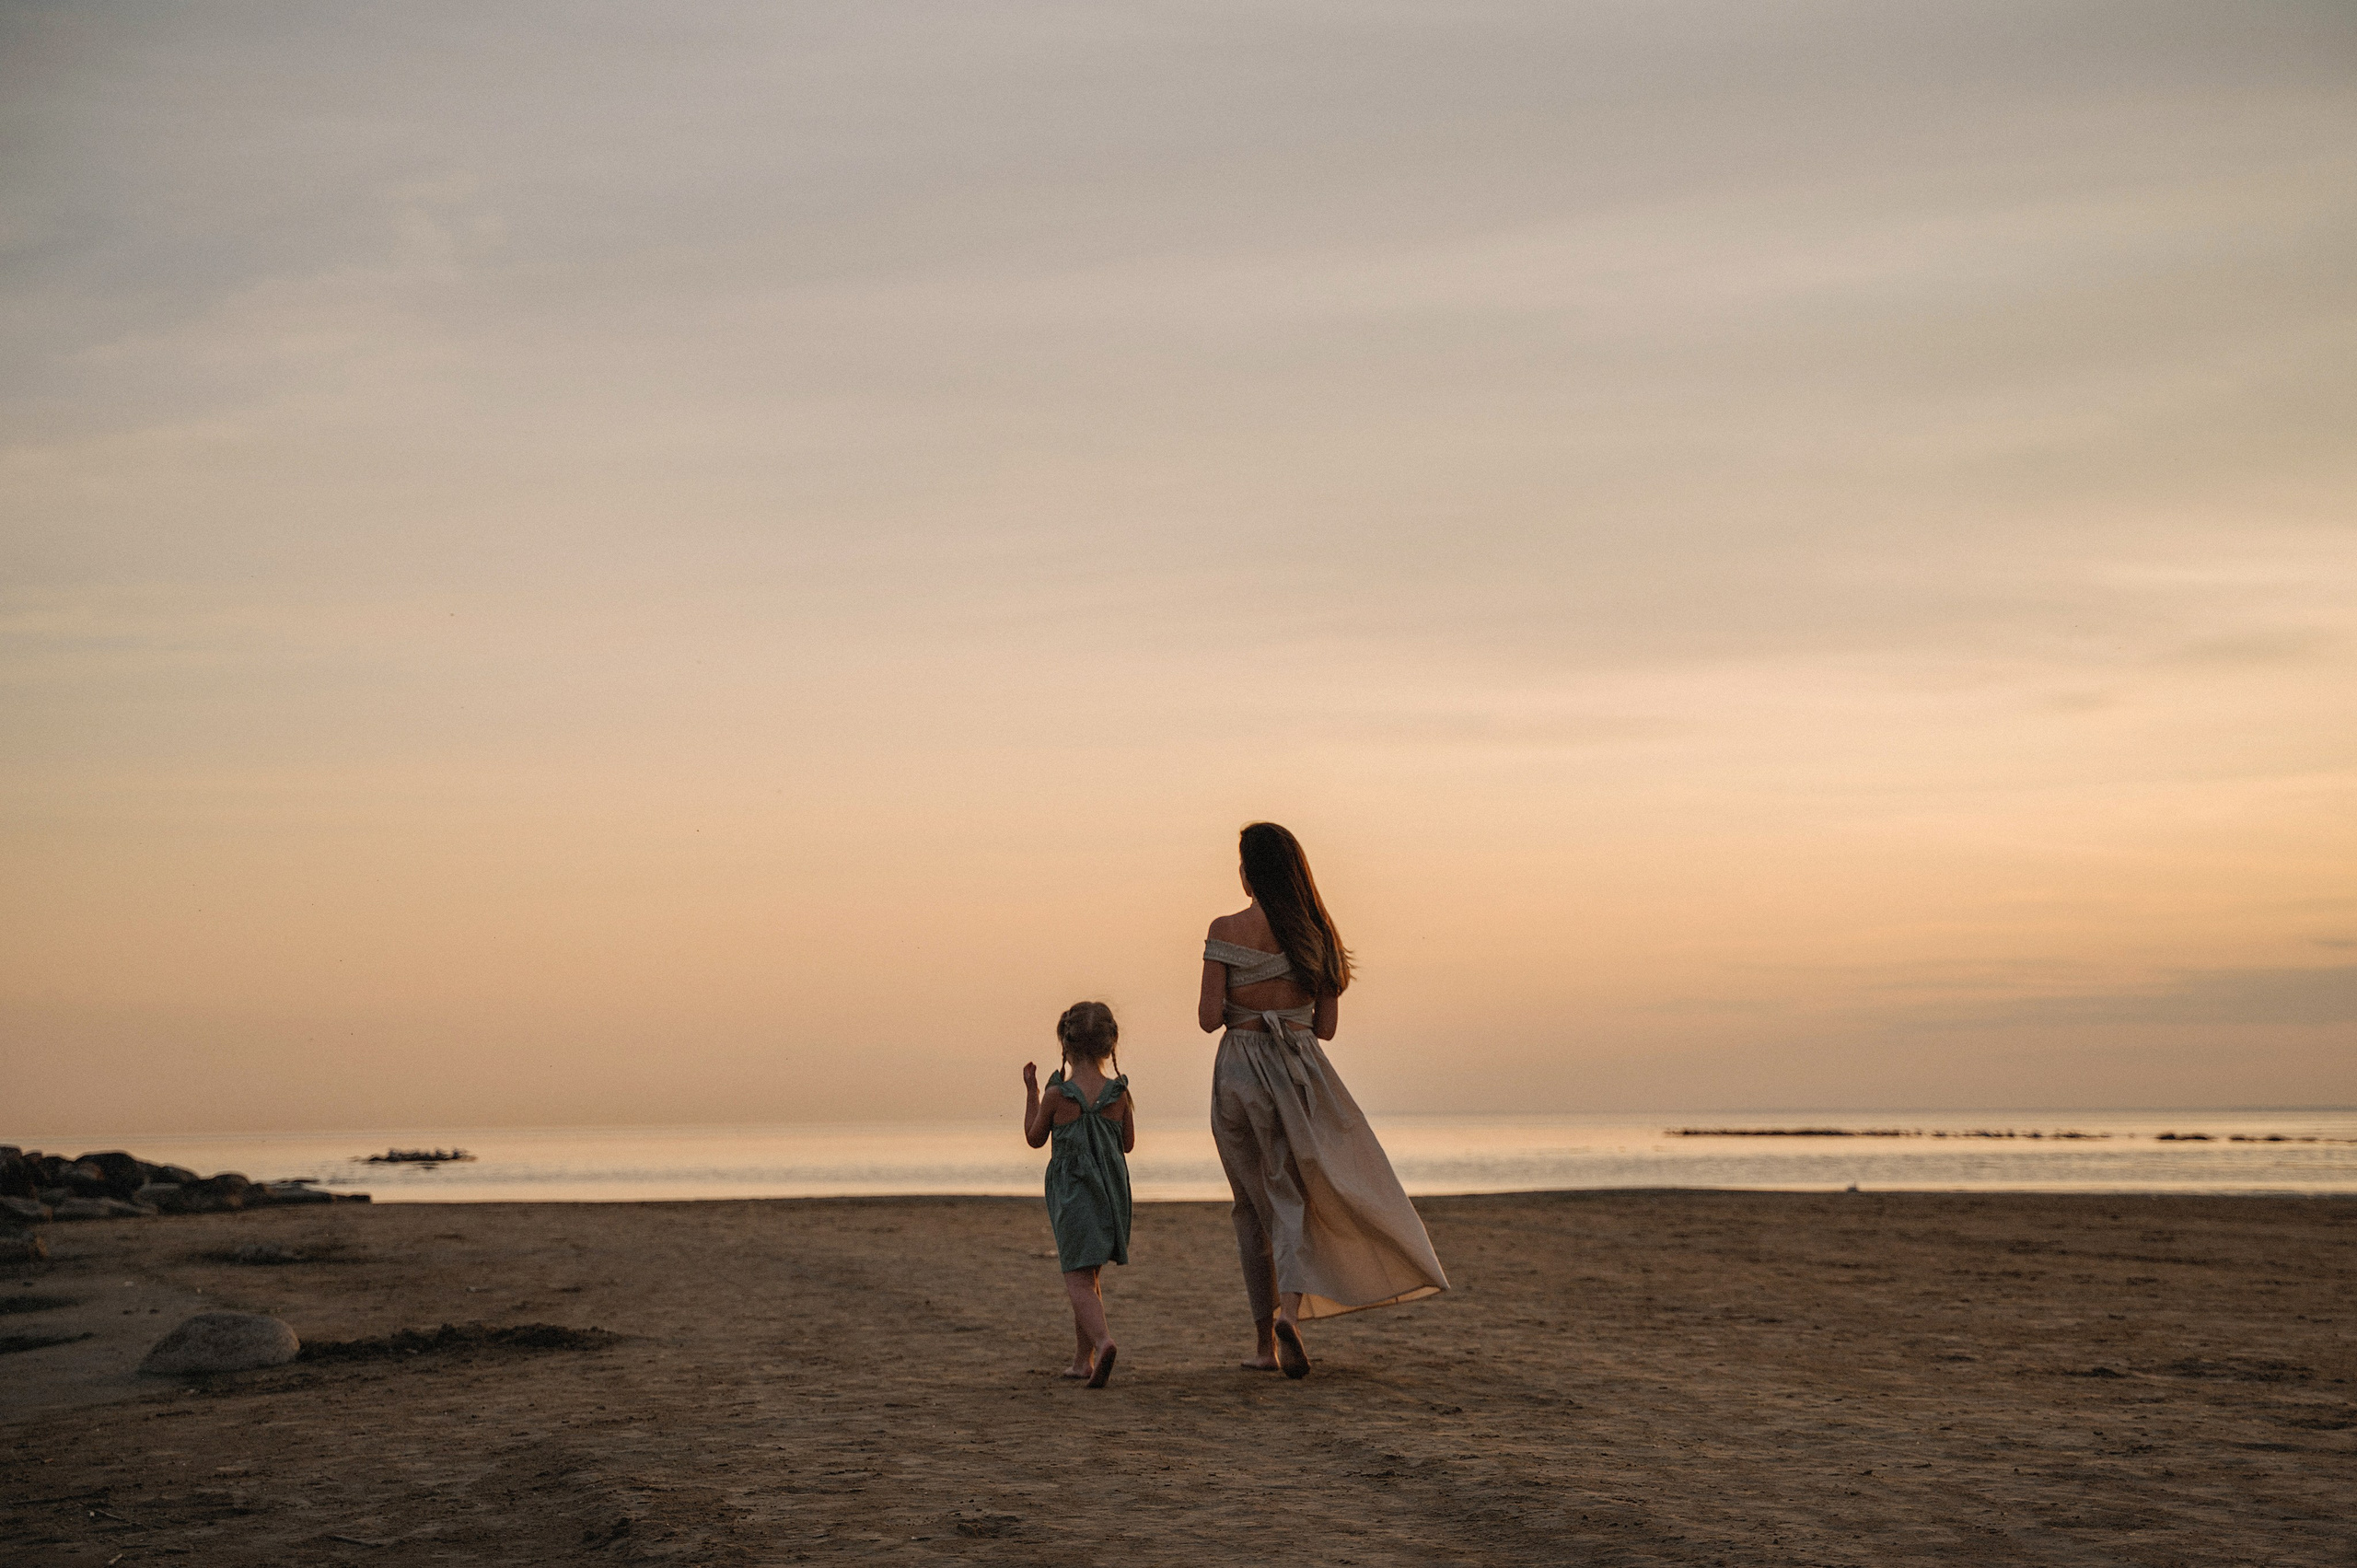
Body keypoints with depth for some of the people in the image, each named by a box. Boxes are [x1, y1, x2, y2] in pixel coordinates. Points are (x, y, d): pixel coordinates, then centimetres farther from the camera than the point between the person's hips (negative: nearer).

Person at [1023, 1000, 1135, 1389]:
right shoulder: (1118, 1094, -3)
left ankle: (1102, 1341, -32)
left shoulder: (1057, 1095, -10)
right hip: (1112, 1193, 4)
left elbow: (1034, 1138, 5)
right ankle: (1083, 1359, 22)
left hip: (1072, 1195, -4)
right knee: (1089, 1276, 18)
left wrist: (1031, 1090, 13)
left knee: (1078, 1280, -6)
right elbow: (1129, 1144, 8)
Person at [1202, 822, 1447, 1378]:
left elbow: (1209, 1017, -10)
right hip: (1300, 1066, 1)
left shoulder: (1227, 931, -7)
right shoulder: (1316, 934, 3)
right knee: (1292, 1197, 5)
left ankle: (1265, 1342, 17)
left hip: (1239, 1069, -1)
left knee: (1253, 1206, 12)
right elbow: (1326, 1026, 6)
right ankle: (1290, 1308, -22)